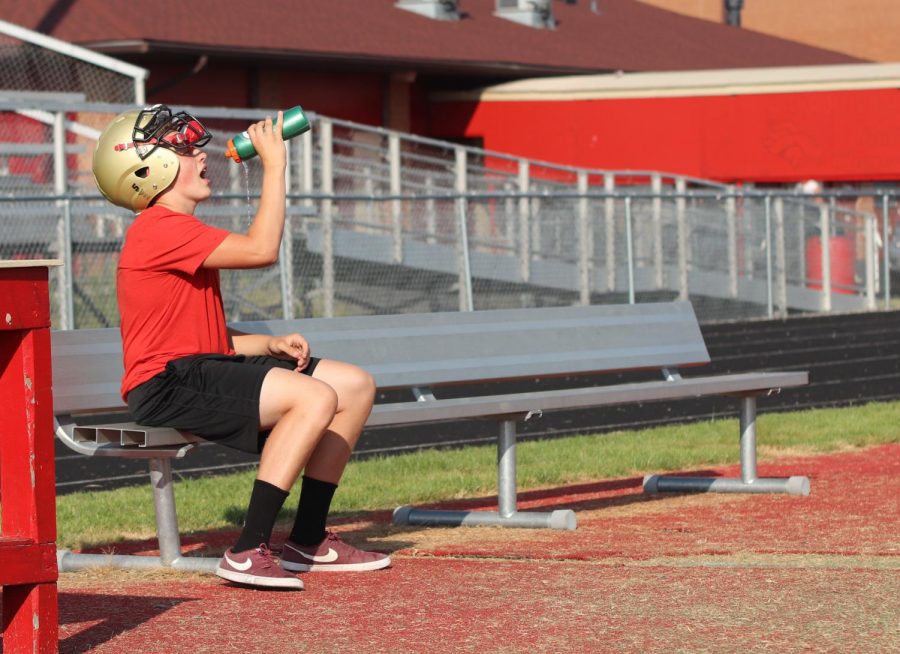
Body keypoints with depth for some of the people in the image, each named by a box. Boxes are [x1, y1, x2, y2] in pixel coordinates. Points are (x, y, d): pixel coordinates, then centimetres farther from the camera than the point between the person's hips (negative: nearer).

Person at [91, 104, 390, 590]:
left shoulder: (178, 233, 22)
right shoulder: (160, 230, -13)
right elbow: (261, 249, -22)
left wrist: (270, 344, 2)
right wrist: (274, 164, -13)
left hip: (205, 369, 11)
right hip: (167, 385, -11)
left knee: (356, 386, 7)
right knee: (315, 397, -28)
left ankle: (308, 541, 10)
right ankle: (248, 553, -28)